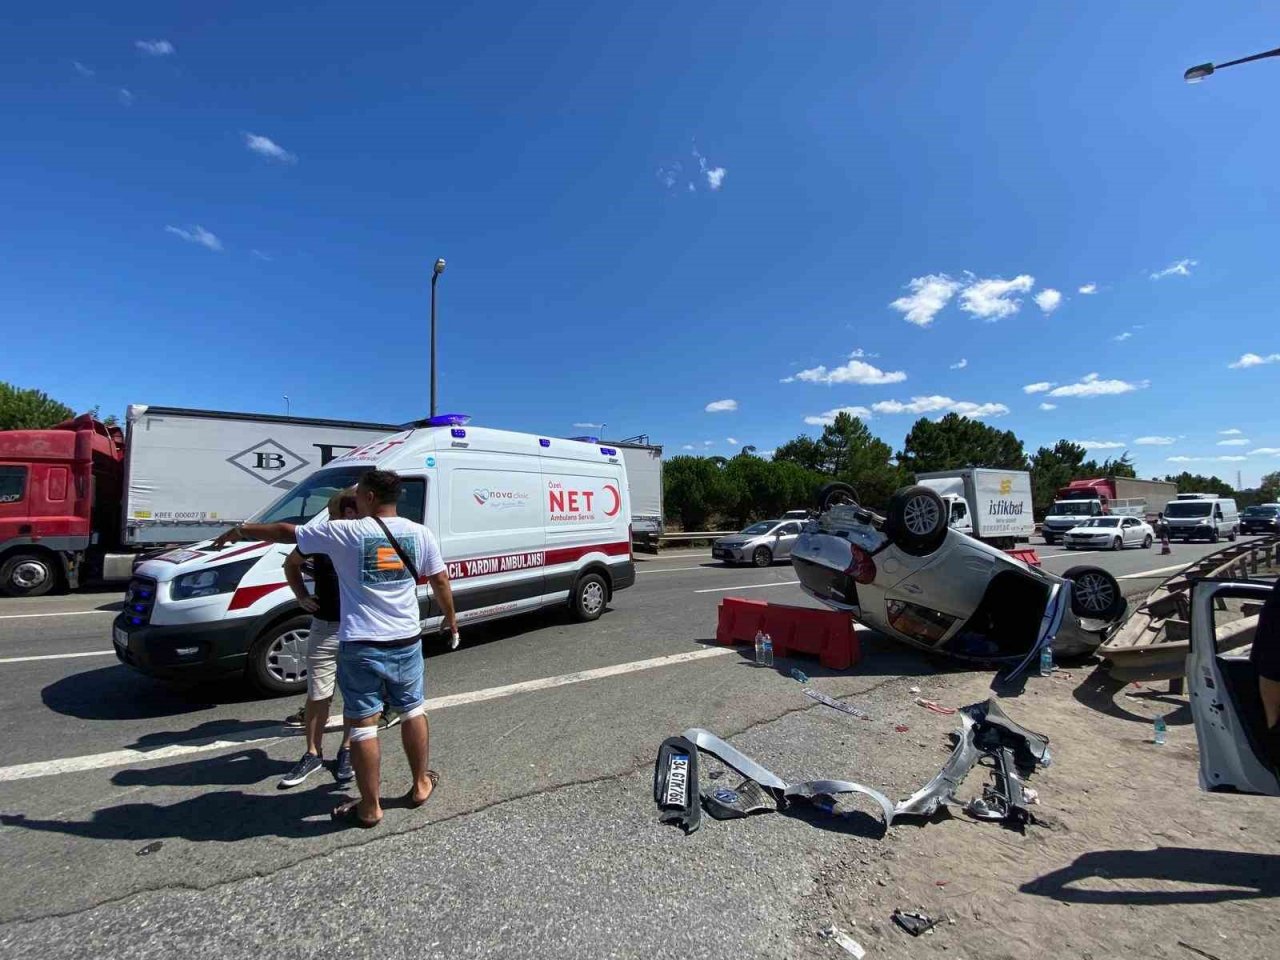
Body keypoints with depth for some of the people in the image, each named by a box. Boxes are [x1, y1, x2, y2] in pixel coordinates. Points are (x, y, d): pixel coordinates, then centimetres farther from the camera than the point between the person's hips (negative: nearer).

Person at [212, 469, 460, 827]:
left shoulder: (345, 532, -10)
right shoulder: (419, 533, -3)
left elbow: (285, 532, 2)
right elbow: (441, 580, 4)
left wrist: (241, 531, 19)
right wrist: (451, 618, 19)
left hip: (360, 646, -3)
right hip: (406, 643, 3)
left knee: (362, 725, 9)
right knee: (413, 711, 20)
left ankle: (369, 808, 20)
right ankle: (421, 785, 33)